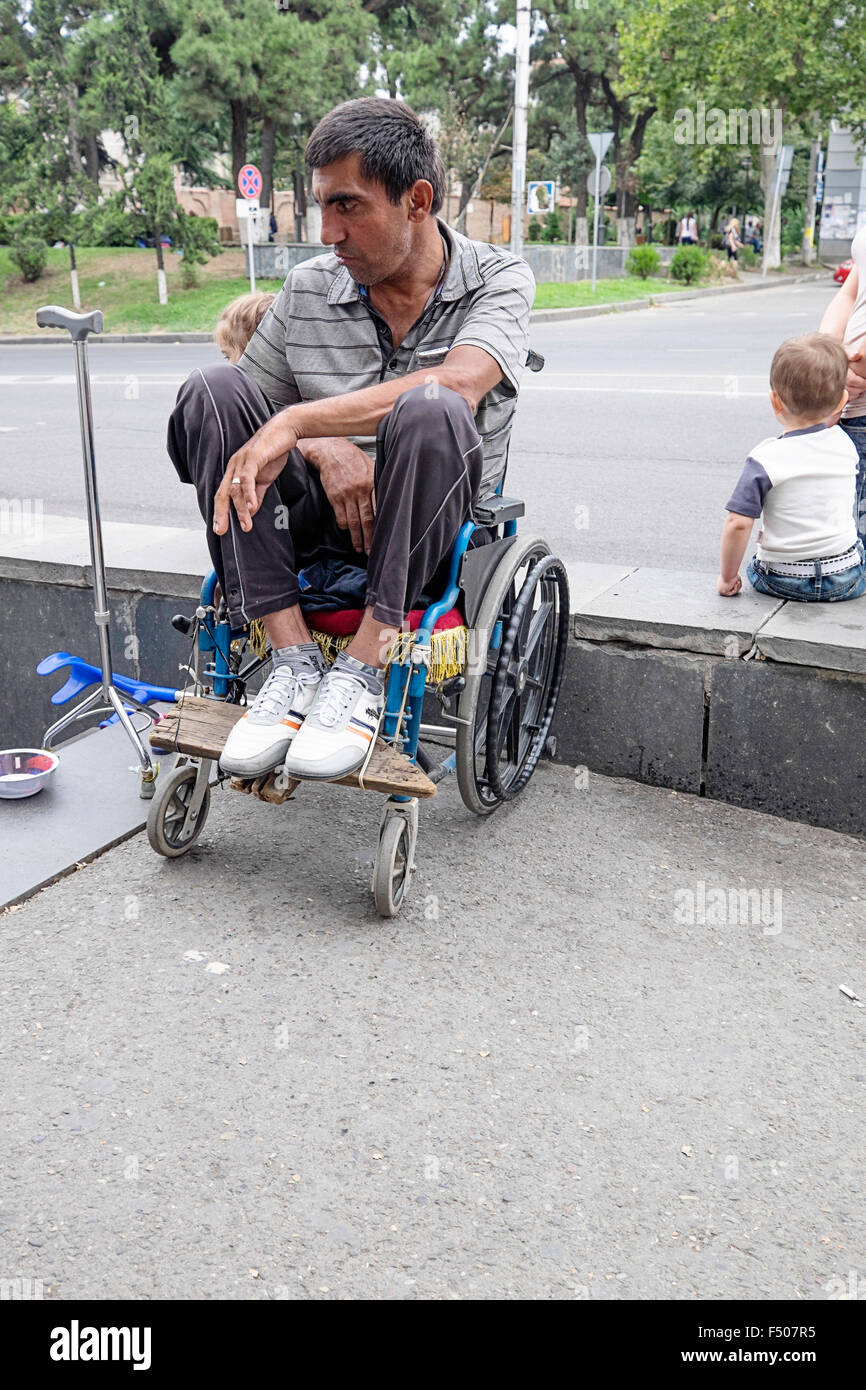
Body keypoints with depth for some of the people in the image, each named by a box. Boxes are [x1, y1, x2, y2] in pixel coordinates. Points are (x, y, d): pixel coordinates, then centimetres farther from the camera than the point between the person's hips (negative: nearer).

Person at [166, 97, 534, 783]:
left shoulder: (499, 278, -5)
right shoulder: (308, 289, 6)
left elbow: (459, 383, -26)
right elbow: (248, 404, 6)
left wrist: (296, 422, -33)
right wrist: (323, 446, -16)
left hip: (433, 522, -3)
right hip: (324, 511, 4)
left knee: (428, 413, -35)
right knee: (211, 389, -19)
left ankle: (363, 672, -27)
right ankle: (293, 660, -25)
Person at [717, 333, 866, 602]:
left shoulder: (766, 459, -18)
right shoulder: (844, 444, -3)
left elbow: (738, 524, -20)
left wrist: (728, 576, -10)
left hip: (784, 581, -3)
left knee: (755, 569, 28)